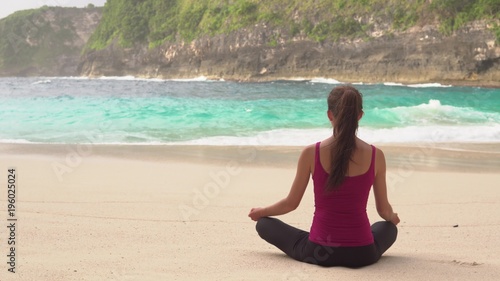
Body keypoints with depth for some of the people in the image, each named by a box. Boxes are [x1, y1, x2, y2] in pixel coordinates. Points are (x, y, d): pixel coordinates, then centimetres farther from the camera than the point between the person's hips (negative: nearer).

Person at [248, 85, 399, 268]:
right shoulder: (376, 155, -5)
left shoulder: (311, 153, -9)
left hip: (320, 252, -2)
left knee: (264, 224, 20)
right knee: (389, 228, 37)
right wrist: (393, 217, 32)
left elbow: (291, 203, 1)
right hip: (362, 253, 2)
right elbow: (384, 211, 6)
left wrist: (260, 212, 22)